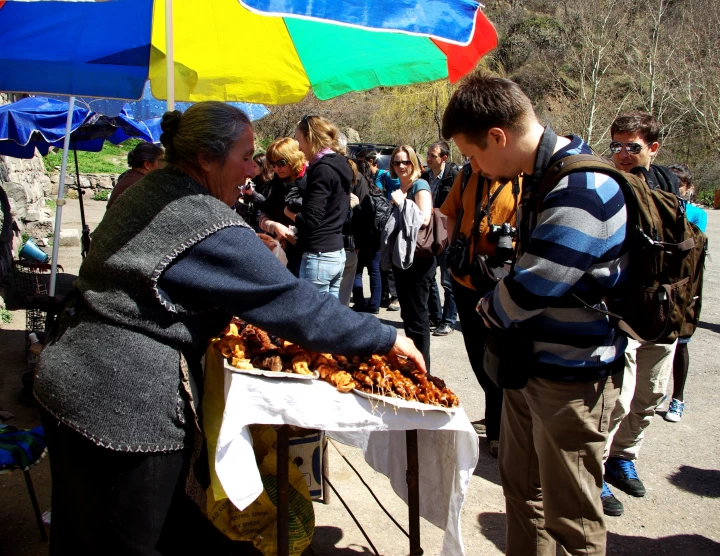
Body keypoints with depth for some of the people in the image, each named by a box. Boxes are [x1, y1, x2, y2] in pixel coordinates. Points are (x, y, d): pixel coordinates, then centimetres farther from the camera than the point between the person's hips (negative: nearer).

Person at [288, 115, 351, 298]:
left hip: (319, 256, -10)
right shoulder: (339, 166, 13)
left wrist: (289, 212, -2)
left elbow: (310, 221, -20)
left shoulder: (322, 170, -15)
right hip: (337, 253, 10)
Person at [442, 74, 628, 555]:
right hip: (529, 363, 9)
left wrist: (488, 311, -6)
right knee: (523, 491, 22)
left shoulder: (580, 191, -24)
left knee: (570, 517, 7)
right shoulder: (540, 176, 8)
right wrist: (497, 309, 1)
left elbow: (530, 287, -26)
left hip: (571, 376, -9)